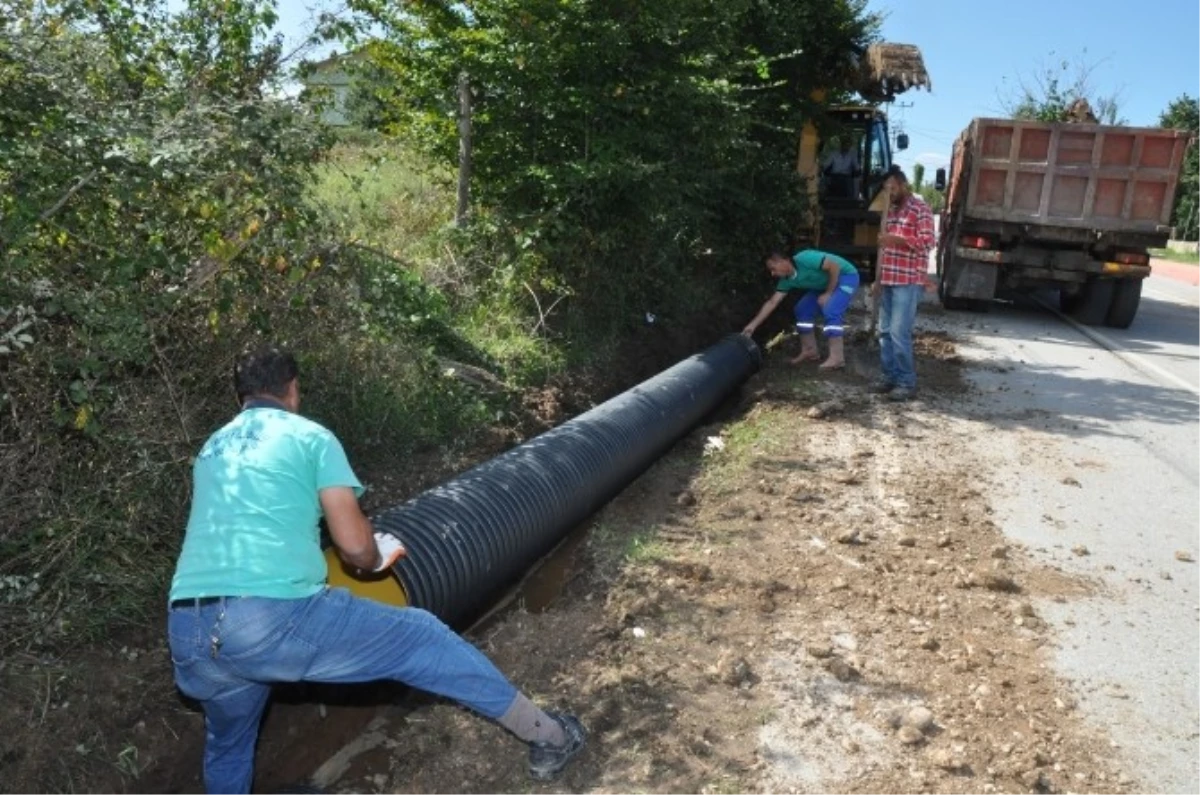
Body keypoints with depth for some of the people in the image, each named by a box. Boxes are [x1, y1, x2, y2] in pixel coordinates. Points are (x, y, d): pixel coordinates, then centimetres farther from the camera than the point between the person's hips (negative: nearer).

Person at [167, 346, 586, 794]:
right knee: (420, 637, 10)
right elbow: (355, 545, -3)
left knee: (227, 744, 33)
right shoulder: (311, 437, 5)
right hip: (274, 617, -6)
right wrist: (377, 559, 20)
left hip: (187, 632, 7)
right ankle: (544, 737, 20)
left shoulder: (210, 450, 23)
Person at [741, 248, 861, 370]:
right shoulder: (787, 280, -7)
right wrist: (753, 325, -10)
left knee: (830, 311, -26)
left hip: (846, 276, -9)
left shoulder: (805, 259, -31)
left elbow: (834, 266, -28)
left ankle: (837, 358, -26)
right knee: (803, 309, 2)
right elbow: (772, 302, -6)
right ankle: (810, 350, 10)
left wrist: (828, 294, -23)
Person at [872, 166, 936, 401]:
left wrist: (898, 240, -23)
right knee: (885, 331, 7)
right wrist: (878, 278, 20)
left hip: (908, 281, -8)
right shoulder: (892, 210, 19)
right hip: (888, 280, 8)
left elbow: (928, 242, -14)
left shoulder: (920, 209, -5)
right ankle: (890, 376, 15)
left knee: (899, 332, -12)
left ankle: (907, 382, -5)